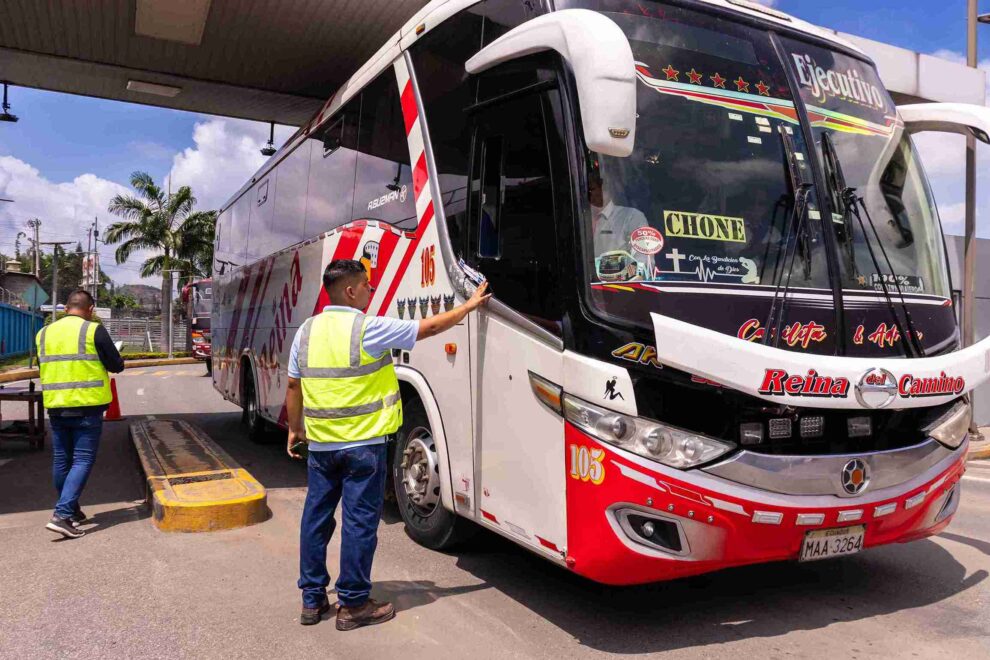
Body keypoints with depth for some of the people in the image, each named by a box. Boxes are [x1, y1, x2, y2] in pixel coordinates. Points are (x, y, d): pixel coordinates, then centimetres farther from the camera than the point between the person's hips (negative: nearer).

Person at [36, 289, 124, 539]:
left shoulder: (44, 333, 8)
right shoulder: (93, 330, -8)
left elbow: (42, 366, 21)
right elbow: (117, 366, -4)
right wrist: (99, 357, 15)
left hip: (55, 406, 5)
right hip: (86, 406, -5)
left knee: (61, 460, 15)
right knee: (82, 460, -1)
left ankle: (72, 511, 27)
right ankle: (62, 515, -12)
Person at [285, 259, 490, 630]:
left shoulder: (307, 330, 5)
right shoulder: (370, 329, -12)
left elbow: (294, 387, 10)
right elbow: (431, 327, -5)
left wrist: (295, 430, 22)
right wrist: (470, 306, 7)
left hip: (320, 444, 6)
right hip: (362, 445, -6)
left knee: (316, 517, 15)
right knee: (359, 522, 4)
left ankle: (312, 600, 25)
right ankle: (353, 605, 13)